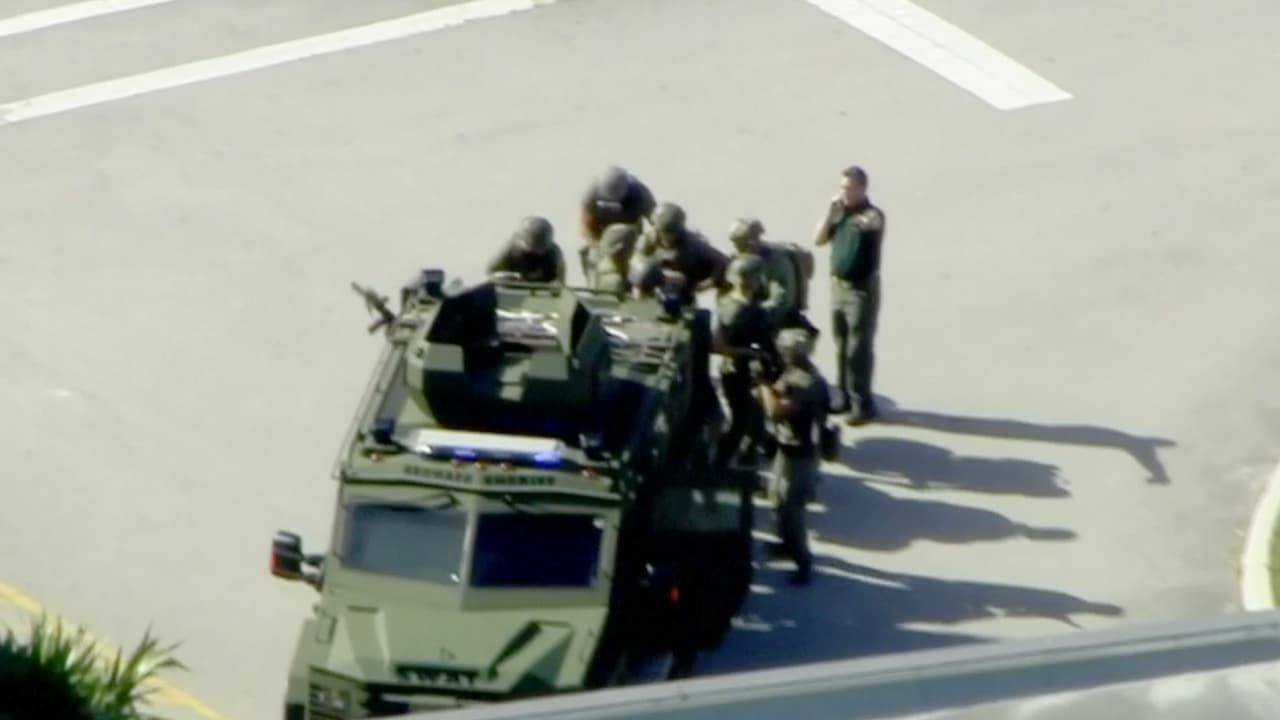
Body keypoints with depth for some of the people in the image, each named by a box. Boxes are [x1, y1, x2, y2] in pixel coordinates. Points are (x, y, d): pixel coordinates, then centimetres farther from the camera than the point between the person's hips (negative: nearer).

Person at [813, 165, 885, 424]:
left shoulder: (872, 214, -11)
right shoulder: (840, 213, 7)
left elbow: (871, 224, -30)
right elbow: (819, 239, 4)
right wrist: (831, 210, -3)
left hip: (862, 289, -7)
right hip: (838, 286, 7)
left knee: (859, 348, -5)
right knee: (842, 347, 15)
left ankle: (862, 404, -1)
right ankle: (845, 396, 25)